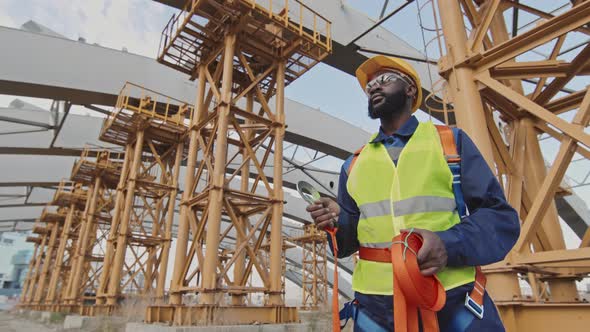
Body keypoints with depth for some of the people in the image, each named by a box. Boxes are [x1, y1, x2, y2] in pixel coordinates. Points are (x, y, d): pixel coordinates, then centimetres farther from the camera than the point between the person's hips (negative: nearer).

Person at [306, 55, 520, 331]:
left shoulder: (451, 141, 5)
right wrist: (338, 221, -9)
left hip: (454, 299, -2)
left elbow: (500, 216, 0)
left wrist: (450, 244, -19)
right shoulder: (354, 164, 12)